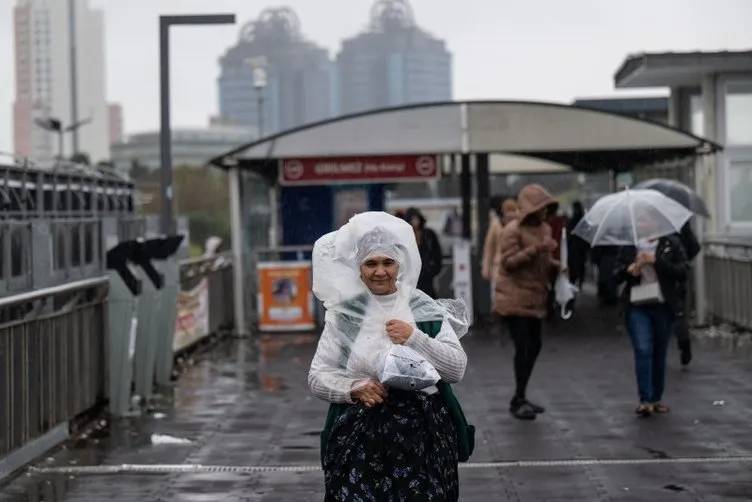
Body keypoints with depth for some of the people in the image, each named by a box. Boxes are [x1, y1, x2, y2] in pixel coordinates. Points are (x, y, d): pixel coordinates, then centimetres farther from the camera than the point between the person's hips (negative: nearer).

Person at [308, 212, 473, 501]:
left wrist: (416, 338, -12)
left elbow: (457, 369, -2)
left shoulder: (425, 309, 4)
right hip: (359, 437, 0)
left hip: (422, 434, 0)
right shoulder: (344, 314, 3)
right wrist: (354, 389, -14)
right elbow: (316, 378, 3)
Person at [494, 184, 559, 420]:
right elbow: (508, 262, -20)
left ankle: (520, 399, 20)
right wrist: (535, 249, -27)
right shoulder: (513, 230, -12)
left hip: (535, 298, 8)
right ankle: (519, 401, -5)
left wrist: (557, 266, 4)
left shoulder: (544, 228, 14)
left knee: (534, 347, 10)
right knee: (524, 348, -11)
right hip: (515, 298, -8)